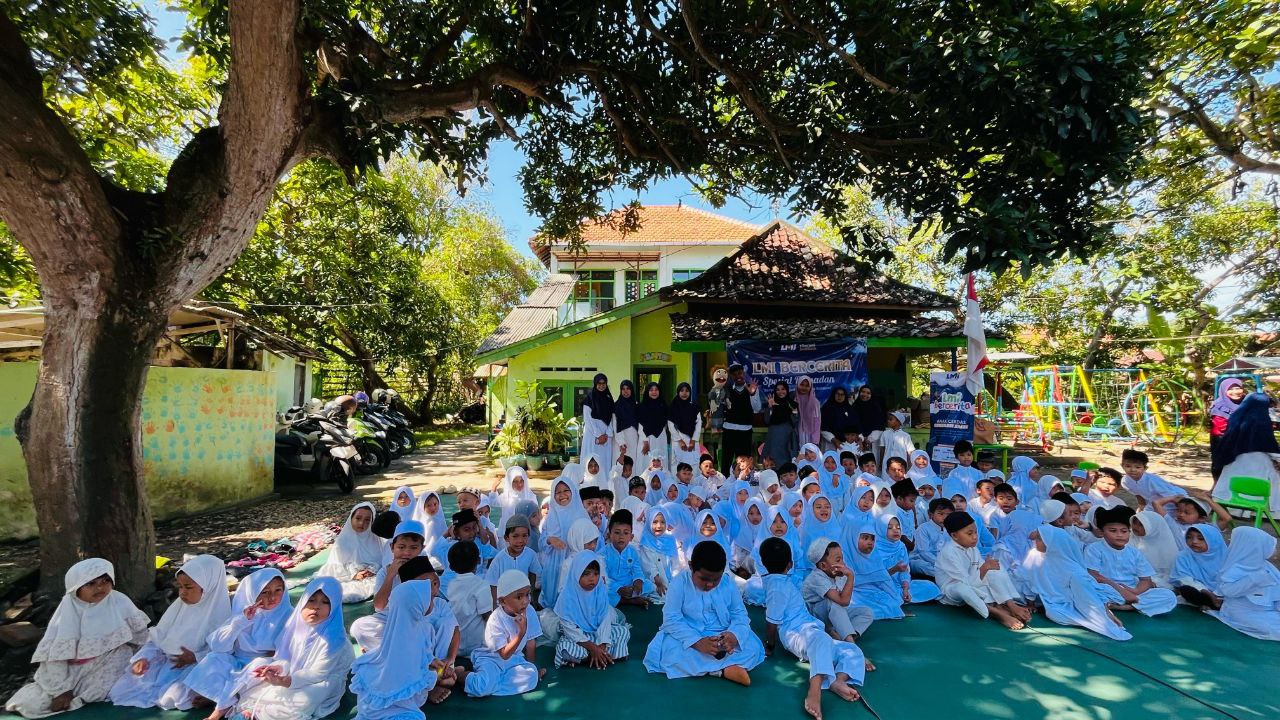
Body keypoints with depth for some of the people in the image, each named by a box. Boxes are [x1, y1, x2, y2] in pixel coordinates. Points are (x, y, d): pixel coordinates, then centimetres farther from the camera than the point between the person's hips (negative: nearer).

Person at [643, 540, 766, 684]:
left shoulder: (728, 586, -6)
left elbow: (740, 614, -3)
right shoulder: (680, 583, -16)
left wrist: (734, 634, -26)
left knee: (752, 647, -21)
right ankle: (725, 669, -28)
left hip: (722, 638, 2)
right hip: (690, 637, -2)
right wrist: (697, 642, -32)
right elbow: (671, 619, -19)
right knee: (667, 648, -33)